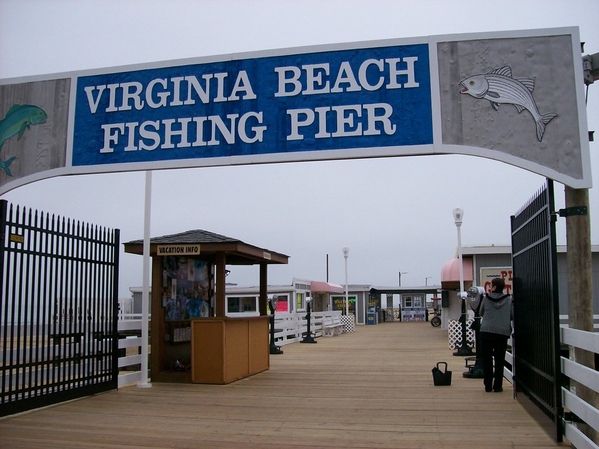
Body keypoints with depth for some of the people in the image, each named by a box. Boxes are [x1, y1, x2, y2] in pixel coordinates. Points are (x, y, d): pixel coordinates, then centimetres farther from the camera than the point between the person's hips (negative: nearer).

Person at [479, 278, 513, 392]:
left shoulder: (486, 298, -1)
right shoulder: (509, 299, -1)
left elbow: (481, 313, 11)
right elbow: (512, 316, 4)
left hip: (486, 332, 0)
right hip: (503, 332, 0)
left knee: (487, 359, 8)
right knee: (499, 360, 8)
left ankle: (488, 385, 10)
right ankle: (498, 386, 9)